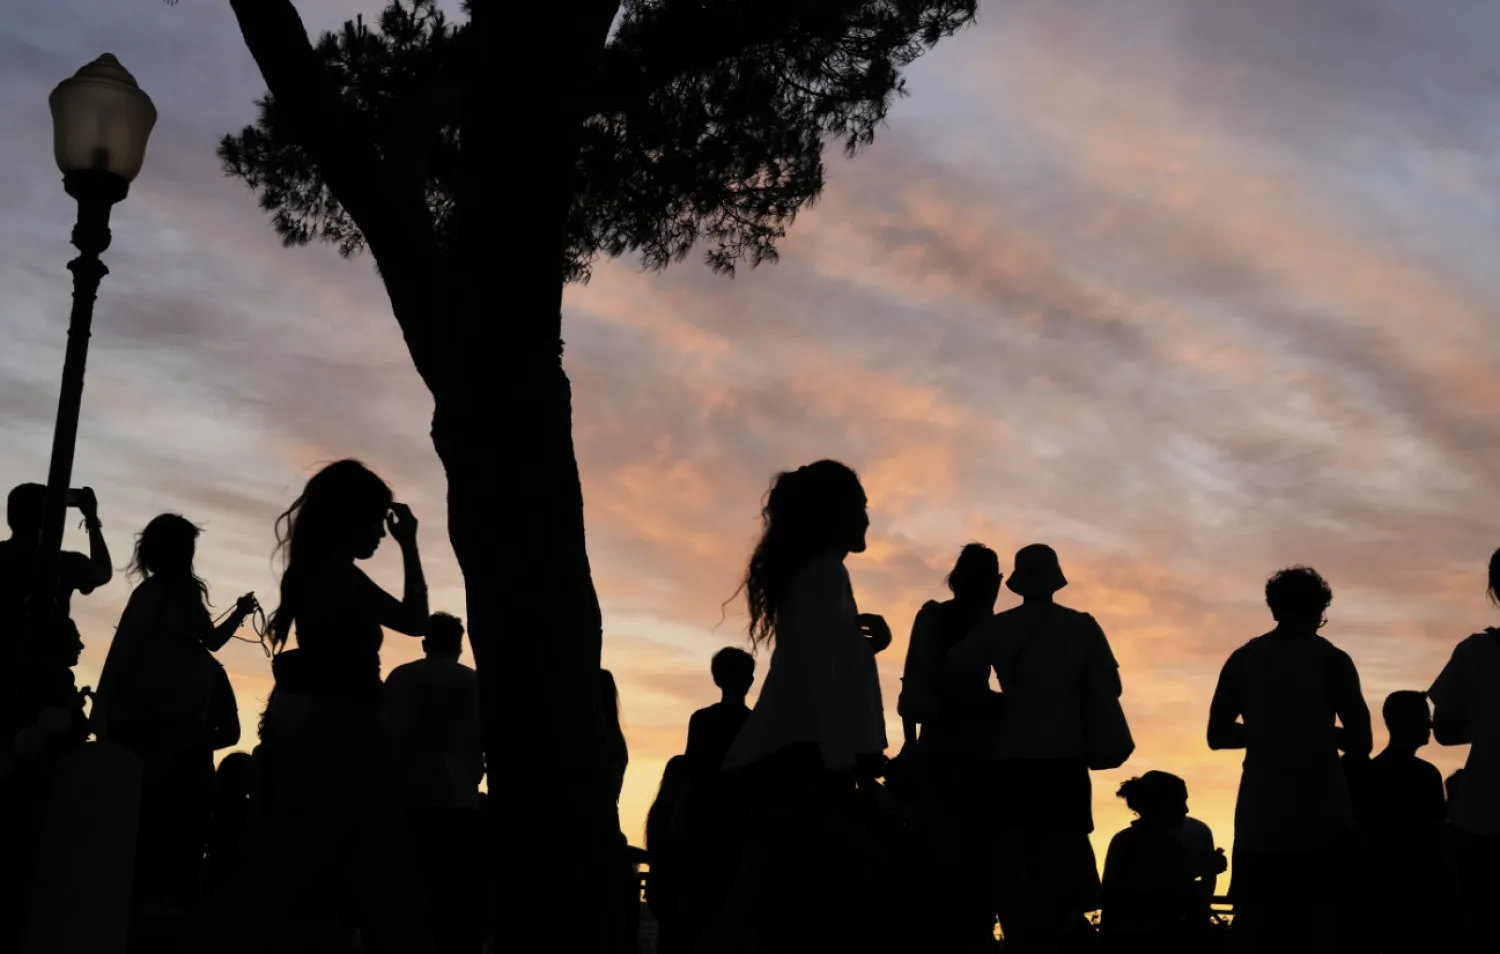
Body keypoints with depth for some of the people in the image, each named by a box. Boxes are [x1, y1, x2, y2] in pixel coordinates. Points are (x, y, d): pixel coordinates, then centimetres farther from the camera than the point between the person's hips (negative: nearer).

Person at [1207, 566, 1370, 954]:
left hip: (1259, 816, 3)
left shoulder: (1244, 659, 6)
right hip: (1320, 816, -2)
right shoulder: (1331, 659, -1)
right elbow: (1360, 743, -3)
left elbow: (1218, 735, 9)